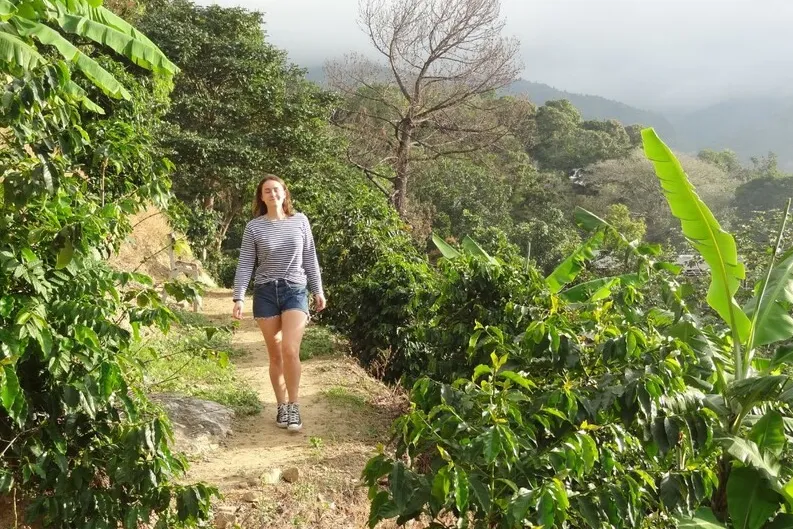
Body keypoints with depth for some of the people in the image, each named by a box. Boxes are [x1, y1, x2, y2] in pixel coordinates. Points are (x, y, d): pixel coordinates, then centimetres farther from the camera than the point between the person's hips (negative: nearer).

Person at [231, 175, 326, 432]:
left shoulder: (300, 221, 4)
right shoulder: (254, 227, 0)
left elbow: (310, 258, 10)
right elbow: (245, 264, 0)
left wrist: (318, 290, 10)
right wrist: (239, 298, -8)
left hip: (295, 290, 0)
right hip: (265, 292, 1)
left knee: (290, 350, -15)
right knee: (275, 355, 6)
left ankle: (294, 407, -2)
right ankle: (281, 406, 19)